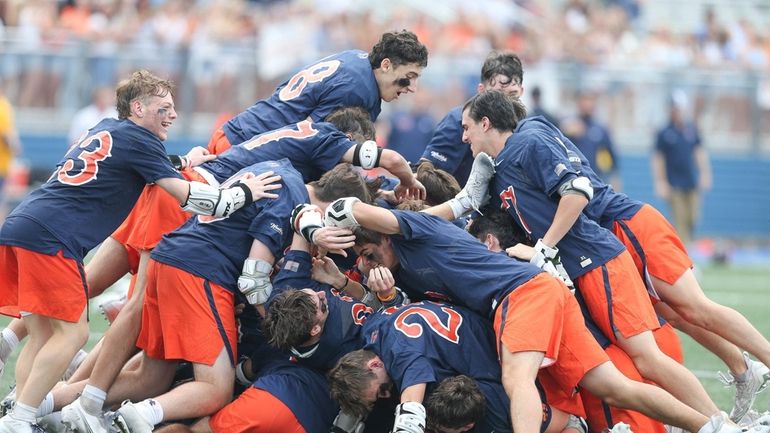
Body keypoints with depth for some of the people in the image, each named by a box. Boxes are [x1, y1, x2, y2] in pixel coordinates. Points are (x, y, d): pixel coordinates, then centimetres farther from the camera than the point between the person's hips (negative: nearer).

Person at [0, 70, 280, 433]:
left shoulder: (106, 129, 24)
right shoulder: (137, 139, -1)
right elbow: (186, 196, -6)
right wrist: (244, 193, 2)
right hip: (50, 238, -9)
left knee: (43, 335, 11)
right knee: (72, 333, -7)